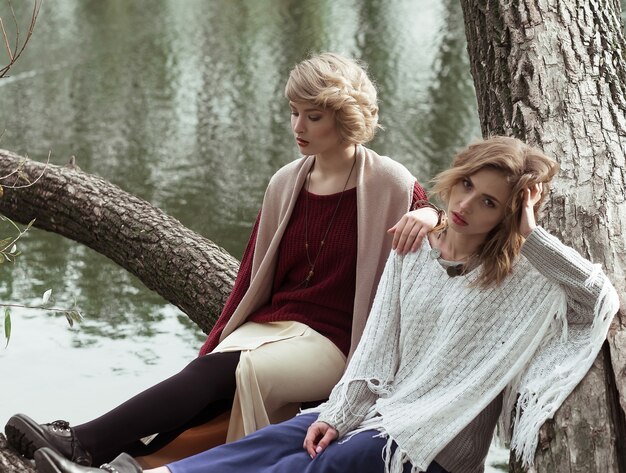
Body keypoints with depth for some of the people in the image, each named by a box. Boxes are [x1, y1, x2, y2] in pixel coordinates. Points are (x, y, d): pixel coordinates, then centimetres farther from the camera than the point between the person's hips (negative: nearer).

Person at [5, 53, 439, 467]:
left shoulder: (390, 184, -3)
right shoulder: (286, 184, 12)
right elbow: (252, 278, 14)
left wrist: (427, 217, -23)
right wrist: (211, 348, 5)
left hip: (334, 343, -5)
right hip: (269, 324, 5)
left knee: (226, 372, -30)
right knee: (208, 371, -28)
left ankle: (87, 443, -39)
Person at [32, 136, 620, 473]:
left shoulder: (523, 279, -6)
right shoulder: (414, 248, 8)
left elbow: (603, 297, -21)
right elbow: (378, 343, 6)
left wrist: (532, 233, -21)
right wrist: (340, 412, -5)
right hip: (382, 407, 5)